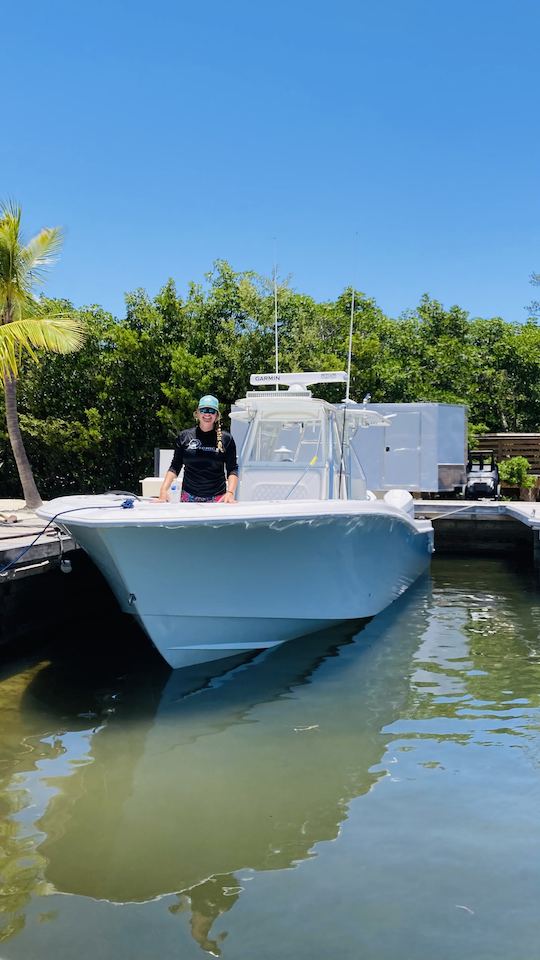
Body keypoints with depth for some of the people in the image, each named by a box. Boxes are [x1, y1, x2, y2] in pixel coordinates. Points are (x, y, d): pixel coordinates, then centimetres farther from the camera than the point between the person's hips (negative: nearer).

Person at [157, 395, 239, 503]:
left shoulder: (226, 439, 2)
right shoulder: (184, 436, 5)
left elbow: (232, 469, 1)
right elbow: (175, 467, 8)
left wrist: (230, 492, -15)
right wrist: (164, 489, -5)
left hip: (217, 497, -1)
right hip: (189, 497, 1)